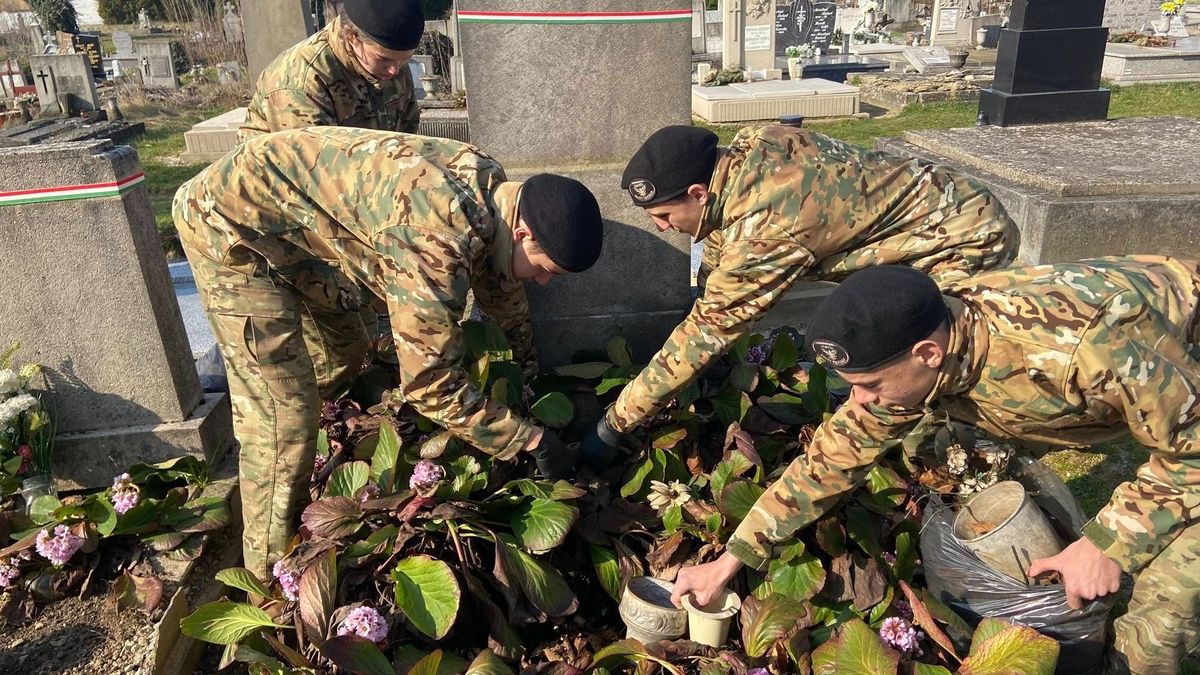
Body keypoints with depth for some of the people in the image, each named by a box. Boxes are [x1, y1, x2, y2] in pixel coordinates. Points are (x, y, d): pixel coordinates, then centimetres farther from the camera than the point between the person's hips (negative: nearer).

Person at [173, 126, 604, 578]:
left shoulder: (486, 181, -7)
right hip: (230, 224, -9)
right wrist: (532, 440, -18)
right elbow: (432, 387, -28)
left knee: (342, 356, 21)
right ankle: (272, 570, 11)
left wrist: (527, 362, 22)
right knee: (283, 417, -10)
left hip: (291, 211, 9)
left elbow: (497, 277, 12)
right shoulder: (436, 241, -36)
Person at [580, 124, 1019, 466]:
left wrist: (612, 428, -18)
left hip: (971, 242, -9)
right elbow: (717, 259, 3)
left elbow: (707, 330, -26)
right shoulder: (747, 150, -9)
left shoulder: (766, 228, -34)